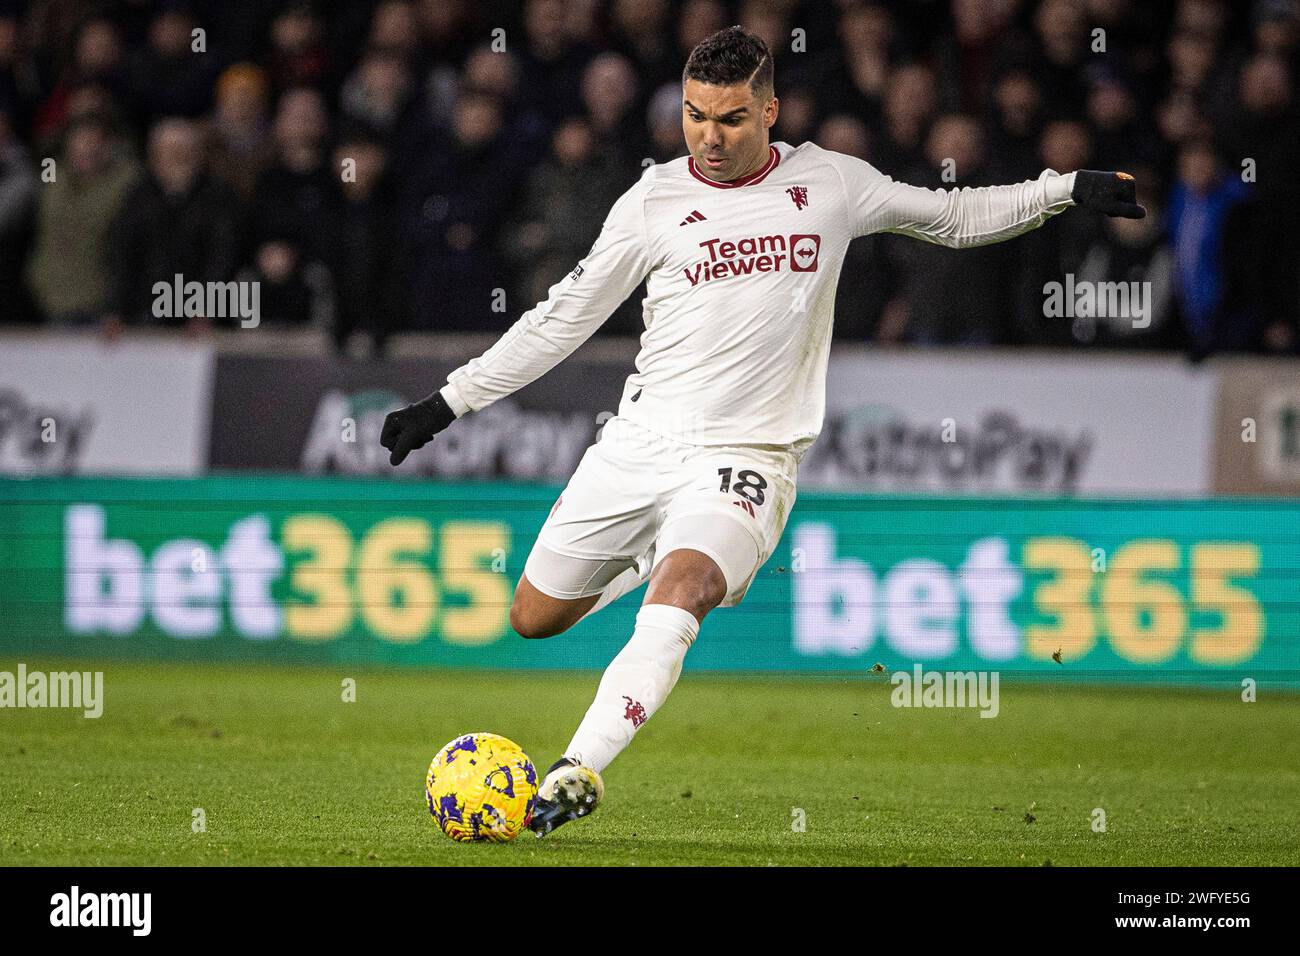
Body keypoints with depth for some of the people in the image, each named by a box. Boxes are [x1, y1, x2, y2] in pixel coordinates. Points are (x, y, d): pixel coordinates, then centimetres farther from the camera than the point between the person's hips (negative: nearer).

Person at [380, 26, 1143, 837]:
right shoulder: (656, 201, 4)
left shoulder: (829, 183, 5)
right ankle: (645, 557, 38)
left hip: (747, 458, -3)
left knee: (680, 592, -31)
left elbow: (951, 217, 20)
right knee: (535, 619, 8)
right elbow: (563, 319, 11)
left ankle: (581, 771, -36)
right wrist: (450, 402, 9)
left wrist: (1066, 189, 11)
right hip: (642, 438, 3)